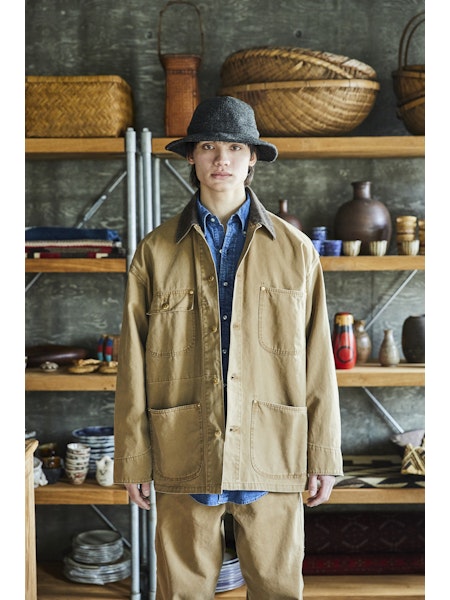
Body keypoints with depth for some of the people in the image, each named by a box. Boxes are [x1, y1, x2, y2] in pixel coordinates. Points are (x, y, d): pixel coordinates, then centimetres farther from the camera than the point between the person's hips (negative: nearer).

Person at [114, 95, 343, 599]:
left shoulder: (296, 250, 6)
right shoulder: (155, 252, 4)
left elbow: (318, 359, 5)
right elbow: (133, 364, 4)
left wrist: (323, 457, 3)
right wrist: (132, 460, 1)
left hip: (272, 458, 1)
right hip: (184, 459, 0)